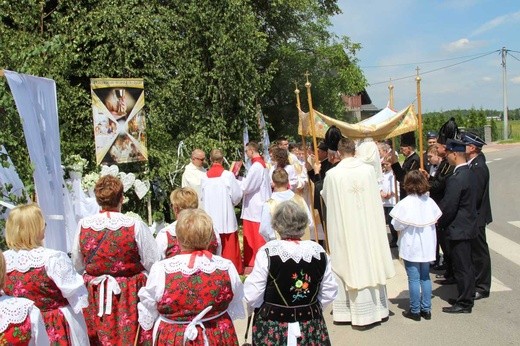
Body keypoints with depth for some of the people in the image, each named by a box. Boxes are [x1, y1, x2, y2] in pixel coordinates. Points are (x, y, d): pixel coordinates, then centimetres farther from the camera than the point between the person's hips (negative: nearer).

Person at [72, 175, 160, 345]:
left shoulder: (83, 225, -7)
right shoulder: (135, 225, -17)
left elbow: (78, 265, 6)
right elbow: (152, 263, -11)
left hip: (96, 297, 3)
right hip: (129, 296, -3)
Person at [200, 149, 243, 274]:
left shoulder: (205, 177, -5)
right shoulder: (228, 175, -12)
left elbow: (202, 196, 3)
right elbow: (237, 195, -7)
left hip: (210, 216, 3)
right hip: (226, 215, -2)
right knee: (229, 244, 8)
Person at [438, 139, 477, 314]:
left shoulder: (456, 179, -24)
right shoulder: (469, 173, 7)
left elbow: (448, 207, -22)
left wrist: (439, 221, -6)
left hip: (458, 229, -10)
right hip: (468, 226, 10)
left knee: (462, 267, 1)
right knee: (465, 265, 19)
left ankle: (464, 304, 11)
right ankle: (466, 298, 31)